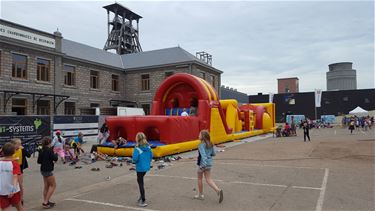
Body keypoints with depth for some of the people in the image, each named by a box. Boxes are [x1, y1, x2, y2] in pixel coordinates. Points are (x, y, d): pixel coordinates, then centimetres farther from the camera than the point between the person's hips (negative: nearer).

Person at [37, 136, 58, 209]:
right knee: (53, 185, 3)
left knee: (46, 186, 16)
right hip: (48, 170, -8)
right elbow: (55, 159, -15)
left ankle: (45, 202, 21)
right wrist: (56, 154, 2)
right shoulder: (49, 150, -17)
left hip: (43, 170, 8)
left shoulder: (41, 150, 6)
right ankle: (45, 202, 0)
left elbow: (39, 161, 11)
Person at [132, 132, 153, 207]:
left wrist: (134, 161, -3)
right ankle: (142, 196, 37)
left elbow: (135, 159, -24)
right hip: (146, 167, 7)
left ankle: (143, 201, 12)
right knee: (140, 180, 28)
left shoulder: (137, 148, -20)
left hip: (140, 168, -7)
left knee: (140, 183, 6)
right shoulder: (148, 147, -1)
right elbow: (151, 156, 5)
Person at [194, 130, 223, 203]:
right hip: (209, 163, 7)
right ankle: (218, 190, -15)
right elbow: (213, 154, 12)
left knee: (200, 179, 13)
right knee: (208, 179, 7)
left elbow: (203, 154, -28)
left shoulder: (201, 145, -16)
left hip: (203, 164, -6)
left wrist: (204, 163, -35)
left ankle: (200, 195, 24)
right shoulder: (210, 144, 6)